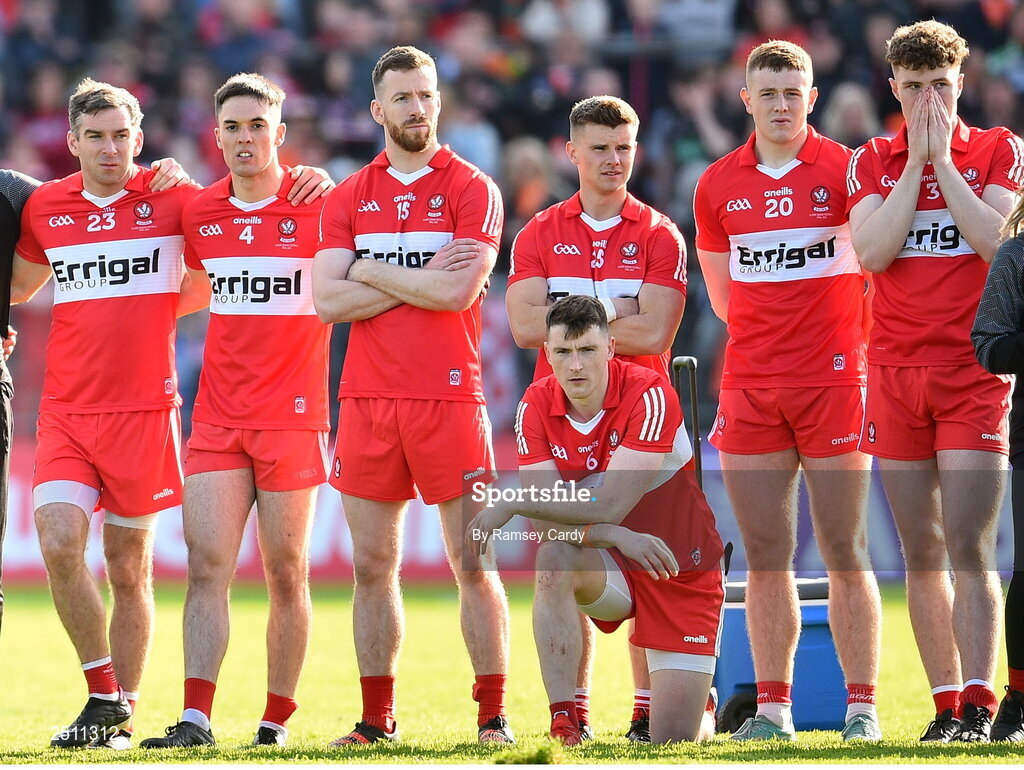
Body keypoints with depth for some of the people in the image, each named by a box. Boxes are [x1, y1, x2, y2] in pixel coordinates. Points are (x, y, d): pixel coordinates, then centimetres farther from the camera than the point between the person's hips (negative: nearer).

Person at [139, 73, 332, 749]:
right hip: (217, 418, 3)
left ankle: (277, 720, 10)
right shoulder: (197, 213, 8)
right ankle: (196, 719, -13)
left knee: (286, 574, 2)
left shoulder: (319, 207, -3)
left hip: (292, 415, -3)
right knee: (207, 565, -7)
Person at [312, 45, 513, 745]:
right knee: (373, 565, 6)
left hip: (449, 398, -4)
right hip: (368, 399, 4)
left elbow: (459, 292, -13)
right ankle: (377, 718, 12)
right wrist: (420, 277, -7)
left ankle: (493, 715, 0)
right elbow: (327, 301, 0)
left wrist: (372, 270, -4)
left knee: (474, 564, -3)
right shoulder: (350, 197, 12)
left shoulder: (472, 190, 1)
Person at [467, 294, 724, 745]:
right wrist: (617, 536, -34)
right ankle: (564, 724, -28)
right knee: (554, 559, -34)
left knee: (674, 740, -6)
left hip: (682, 574, -3)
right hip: (610, 569, 3)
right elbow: (547, 520, -17)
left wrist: (511, 505, -28)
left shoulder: (648, 396, -24)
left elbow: (607, 506, -30)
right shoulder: (536, 407, -10)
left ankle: (701, 703, 33)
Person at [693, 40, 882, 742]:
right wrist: (784, 318, 9)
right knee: (765, 556, 4)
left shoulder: (844, 168, -2)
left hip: (832, 379, -3)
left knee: (845, 553, -3)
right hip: (749, 386, 3)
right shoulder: (718, 185, 9)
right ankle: (773, 707, 8)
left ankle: (863, 707, 0)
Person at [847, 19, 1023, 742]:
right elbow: (872, 251, -5)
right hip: (895, 370, 3)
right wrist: (915, 162, -7)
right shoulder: (873, 162, 11)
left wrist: (942, 160, -9)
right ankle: (946, 703, 8)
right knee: (921, 553, 4)